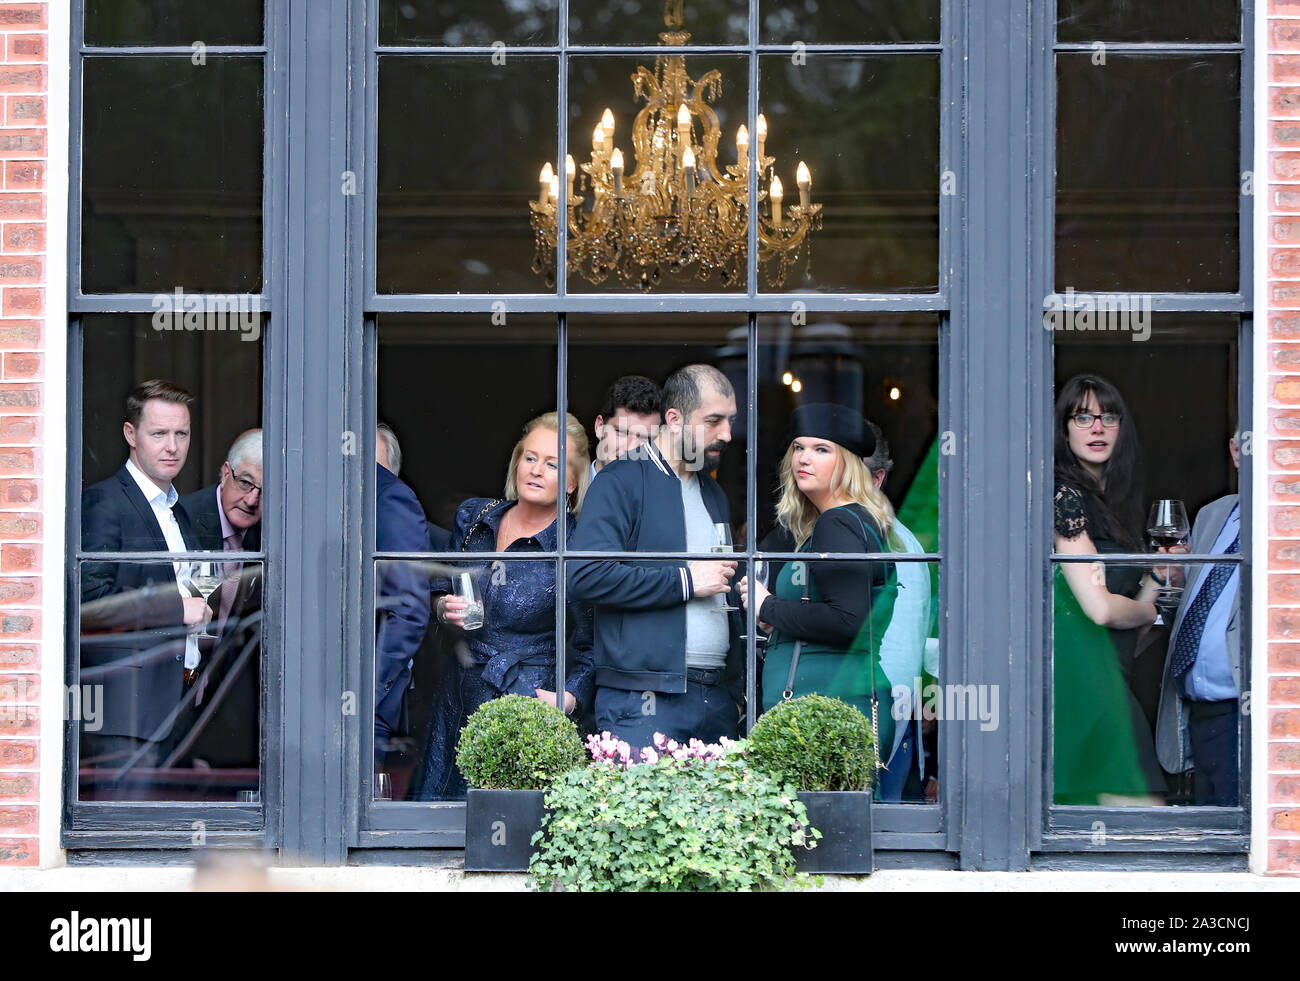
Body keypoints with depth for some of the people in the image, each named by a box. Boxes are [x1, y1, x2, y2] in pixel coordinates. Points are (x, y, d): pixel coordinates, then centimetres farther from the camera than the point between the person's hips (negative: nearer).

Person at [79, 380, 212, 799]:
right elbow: (89, 597, -17)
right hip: (124, 701, -8)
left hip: (167, 699, 8)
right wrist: (178, 608, -14)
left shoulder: (177, 512, 22)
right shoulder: (104, 502, -6)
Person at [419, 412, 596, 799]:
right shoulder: (473, 517, 7)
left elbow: (590, 649, -3)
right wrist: (446, 609, 0)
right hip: (456, 705, 5)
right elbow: (441, 590, 22)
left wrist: (568, 699, -19)